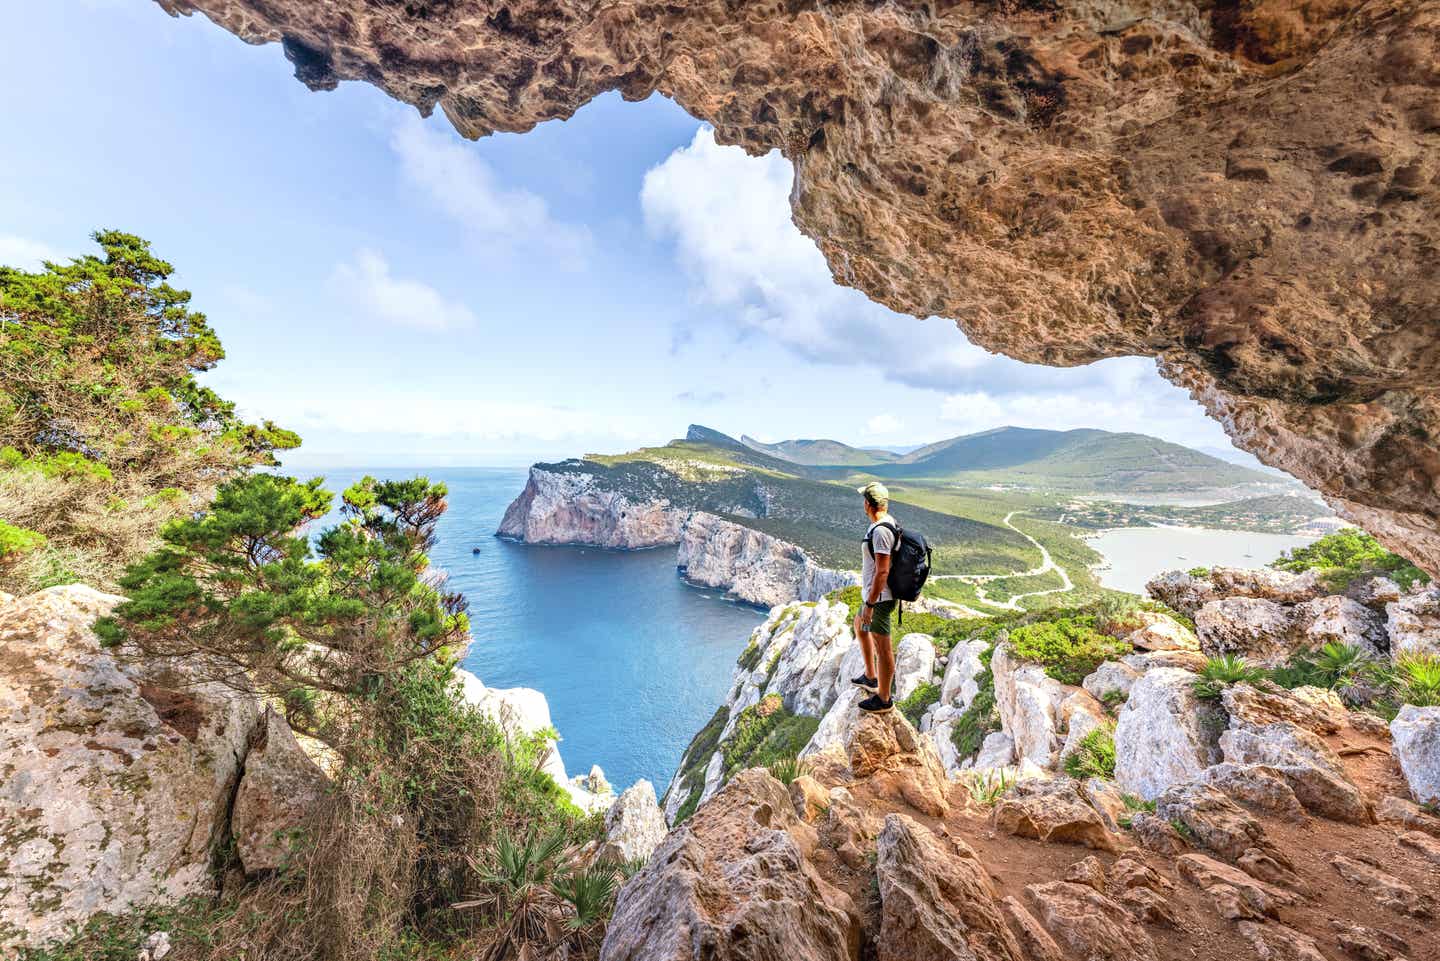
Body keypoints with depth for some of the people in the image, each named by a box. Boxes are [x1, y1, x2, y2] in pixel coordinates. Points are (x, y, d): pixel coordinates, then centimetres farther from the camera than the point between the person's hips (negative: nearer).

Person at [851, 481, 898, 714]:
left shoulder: (881, 531, -26)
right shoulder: (887, 523, 6)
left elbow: (882, 572, -27)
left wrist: (869, 604, -22)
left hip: (879, 598, -11)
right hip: (875, 594, 11)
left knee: (882, 647, 3)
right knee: (859, 627, 28)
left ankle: (884, 699, 19)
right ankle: (871, 677, 40)